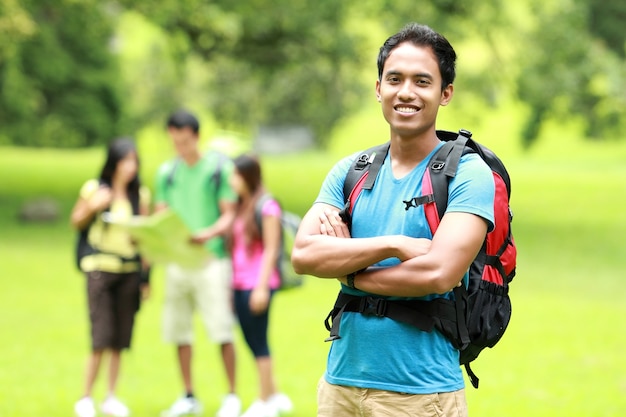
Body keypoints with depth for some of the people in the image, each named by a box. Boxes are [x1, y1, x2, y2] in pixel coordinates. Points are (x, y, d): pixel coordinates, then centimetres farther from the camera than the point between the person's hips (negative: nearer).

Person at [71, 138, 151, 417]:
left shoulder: (140, 195, 7)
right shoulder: (94, 189, 0)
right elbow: (76, 222, 8)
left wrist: (146, 277, 2)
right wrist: (92, 206, -10)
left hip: (130, 270, 3)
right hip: (100, 268, -3)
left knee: (120, 340, 4)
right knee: (102, 339, -9)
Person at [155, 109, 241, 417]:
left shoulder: (219, 168, 0)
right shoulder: (167, 172, 12)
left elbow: (229, 216, -2)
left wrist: (210, 233, -21)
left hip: (211, 257, -4)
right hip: (176, 260, 5)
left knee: (222, 331, -9)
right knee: (179, 331, 6)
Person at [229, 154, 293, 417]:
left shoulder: (266, 206, -8)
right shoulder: (240, 206, 14)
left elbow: (271, 249, -11)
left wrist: (261, 287, -16)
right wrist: (232, 285, 13)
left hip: (258, 284, -8)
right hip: (240, 284, 8)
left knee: (258, 341, -3)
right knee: (252, 342, 9)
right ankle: (274, 396, 18)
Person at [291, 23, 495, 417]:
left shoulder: (468, 174, -7)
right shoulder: (350, 171, 9)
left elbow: (439, 273, -20)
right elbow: (303, 254, -6)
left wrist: (347, 272, -8)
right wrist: (394, 245, -17)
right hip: (340, 383, 5)